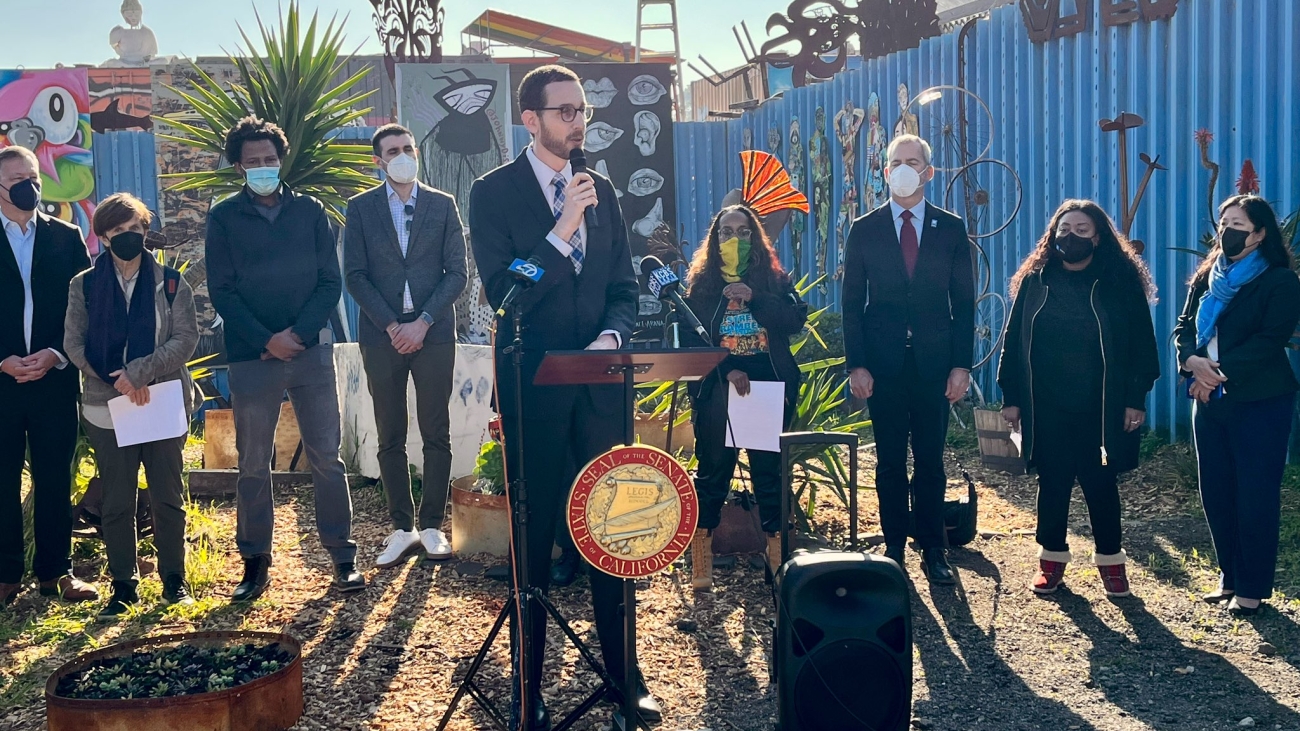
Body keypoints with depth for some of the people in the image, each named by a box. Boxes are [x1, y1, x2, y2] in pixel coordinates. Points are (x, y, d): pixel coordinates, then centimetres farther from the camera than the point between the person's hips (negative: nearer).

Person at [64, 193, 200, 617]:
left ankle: (174, 579, 16)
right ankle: (123, 585, 14)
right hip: (107, 409, 1)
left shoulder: (170, 283, 3)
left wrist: (139, 372, -17)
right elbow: (74, 344, 0)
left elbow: (186, 338, -6)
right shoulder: (84, 286, 6)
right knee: (117, 502, 5)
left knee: (167, 497, 5)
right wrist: (115, 377, -14)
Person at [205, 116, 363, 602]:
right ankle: (255, 563, 15)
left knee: (326, 457, 1)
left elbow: (331, 282, 4)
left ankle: (343, 557, 9)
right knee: (252, 465, 5)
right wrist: (266, 340, -11)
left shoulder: (310, 211, 8)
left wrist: (298, 333, -9)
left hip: (311, 351, 1)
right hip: (251, 358, 0)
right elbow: (221, 291, -1)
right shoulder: (224, 218, 4)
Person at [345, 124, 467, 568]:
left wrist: (423, 322, -9)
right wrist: (391, 325, -9)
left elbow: (457, 273, 2)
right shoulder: (361, 209, 6)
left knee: (436, 435, 2)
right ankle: (402, 528, 12)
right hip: (382, 336, 0)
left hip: (433, 333, 0)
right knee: (390, 439, 4)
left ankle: (432, 526, 11)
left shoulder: (443, 205, 7)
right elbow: (355, 276, 1)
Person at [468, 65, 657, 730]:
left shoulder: (601, 192, 11)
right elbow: (503, 292, -12)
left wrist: (613, 333, -7)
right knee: (533, 535, 4)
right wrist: (562, 231, -18)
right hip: (533, 384, -4)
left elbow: (624, 286, 13)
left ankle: (624, 672, 19)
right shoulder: (493, 192, -3)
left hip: (599, 382, 4)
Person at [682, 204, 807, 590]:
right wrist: (726, 370, -16)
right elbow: (692, 338, -3)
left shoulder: (773, 277, 9)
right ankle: (700, 557, 5)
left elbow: (796, 319, -6)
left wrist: (754, 298, -18)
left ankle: (777, 551, 12)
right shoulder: (701, 282, 6)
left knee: (769, 467, 3)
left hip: (769, 385, 1)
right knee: (713, 468, 0)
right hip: (717, 387, -1)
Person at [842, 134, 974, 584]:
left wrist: (962, 364, -3)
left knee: (930, 460, 5)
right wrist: (856, 364, -5)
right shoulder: (865, 230, 5)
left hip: (934, 362, 0)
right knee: (890, 462, 6)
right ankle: (894, 548, 16)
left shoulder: (951, 229, 5)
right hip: (884, 363, 0)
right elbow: (852, 303, 3)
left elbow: (964, 302, 4)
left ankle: (932, 550, 14)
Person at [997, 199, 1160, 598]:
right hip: (1047, 405, 2)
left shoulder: (1121, 280, -1)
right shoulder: (1035, 281, 4)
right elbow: (1014, 340, 5)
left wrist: (1136, 398, -7)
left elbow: (1141, 343, -2)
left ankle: (1110, 559, 21)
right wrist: (1011, 397, 1)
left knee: (1100, 482, 6)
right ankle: (1052, 557, 21)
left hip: (1101, 406, -1)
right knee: (1053, 481, 8)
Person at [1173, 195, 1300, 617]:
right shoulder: (1207, 278, 14)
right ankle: (1230, 578, 21)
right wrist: (1193, 361, -13)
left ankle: (1252, 589, 6)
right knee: (1215, 493, 9)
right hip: (1208, 401, 6)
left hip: (1259, 402, -6)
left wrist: (1220, 373, -20)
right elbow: (1184, 326, 8)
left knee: (1255, 496, -3)